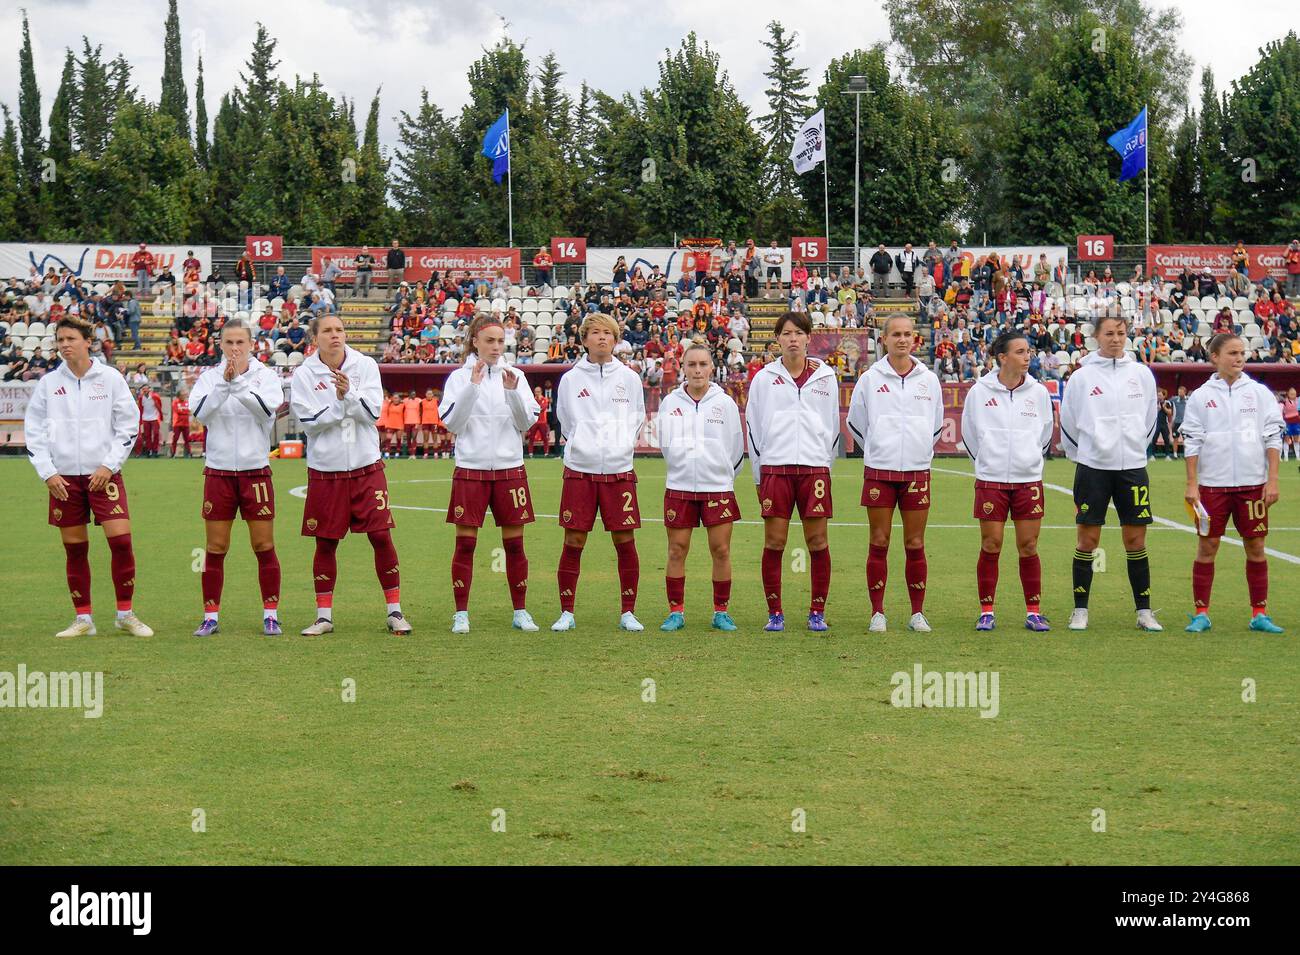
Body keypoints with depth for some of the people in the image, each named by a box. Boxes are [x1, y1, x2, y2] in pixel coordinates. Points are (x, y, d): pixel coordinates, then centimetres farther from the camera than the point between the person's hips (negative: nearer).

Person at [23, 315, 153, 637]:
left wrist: (109, 466, -7)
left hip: (104, 474, -2)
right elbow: (33, 431, 8)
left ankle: (125, 615, 1)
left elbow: (128, 426, 2)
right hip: (63, 477, 2)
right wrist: (47, 473, -2)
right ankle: (83, 620, 13)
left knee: (121, 540, -11)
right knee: (75, 550, 4)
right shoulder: (48, 383, 5)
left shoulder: (110, 378, 1)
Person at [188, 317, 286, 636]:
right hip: (218, 472, 1)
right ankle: (210, 617, 11)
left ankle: (271, 616, 11)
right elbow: (199, 411, -14)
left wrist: (239, 383, -27)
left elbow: (267, 409, -18)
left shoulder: (266, 376, 0)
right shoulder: (209, 376, 3)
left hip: (256, 471, -1)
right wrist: (224, 382, -25)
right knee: (215, 548, 4)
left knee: (264, 546, 2)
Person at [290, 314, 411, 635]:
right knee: (325, 543, 4)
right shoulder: (304, 374, -3)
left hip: (366, 467, 0)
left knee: (381, 536, -4)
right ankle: (324, 617, 14)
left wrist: (348, 393, -23)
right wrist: (342, 402, -17)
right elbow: (310, 421, -11)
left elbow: (372, 412, -8)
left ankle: (395, 611, 6)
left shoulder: (365, 366, 0)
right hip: (325, 470, 0)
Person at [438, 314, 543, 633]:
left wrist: (513, 392, -15)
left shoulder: (515, 376, 7)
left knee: (515, 544, 4)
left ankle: (520, 612, 13)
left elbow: (528, 421, 1)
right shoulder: (459, 377, 1)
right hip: (471, 469, -2)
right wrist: (472, 386, -16)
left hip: (510, 469, 2)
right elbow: (451, 422, -8)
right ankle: (461, 614, 5)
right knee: (465, 544, -1)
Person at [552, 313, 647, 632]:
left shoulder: (628, 378, 6)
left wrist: (624, 444, 10)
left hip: (619, 470, 1)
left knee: (625, 542, 0)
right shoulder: (571, 379, 5)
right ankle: (566, 612, 9)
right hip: (580, 469, 0)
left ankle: (628, 612, 10)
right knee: (573, 542, -1)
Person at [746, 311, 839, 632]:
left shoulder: (825, 376, 9)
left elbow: (833, 424, 15)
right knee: (774, 541, -1)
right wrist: (758, 473, 6)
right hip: (774, 466, -1)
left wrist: (825, 464, 11)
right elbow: (753, 426, 8)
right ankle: (775, 612, 7)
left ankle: (817, 612, 8)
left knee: (817, 541, 0)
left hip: (814, 467, 1)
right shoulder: (764, 378, 6)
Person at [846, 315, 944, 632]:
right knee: (879, 543, 0)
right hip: (879, 471, -1)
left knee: (915, 545, 3)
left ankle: (918, 613, 10)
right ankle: (877, 613, 6)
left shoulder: (929, 380, 7)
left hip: (917, 472, 1)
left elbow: (936, 424, 20)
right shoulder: (870, 379, 2)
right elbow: (855, 421, 14)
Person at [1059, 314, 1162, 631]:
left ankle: (1144, 611, 8)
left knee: (1136, 540, 2)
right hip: (1093, 467, -1)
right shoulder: (1082, 376, -1)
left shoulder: (1142, 374, 4)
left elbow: (1150, 420, 15)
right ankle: (1080, 611, 8)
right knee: (1088, 539, 0)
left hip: (1132, 467, 2)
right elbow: (1068, 422, 8)